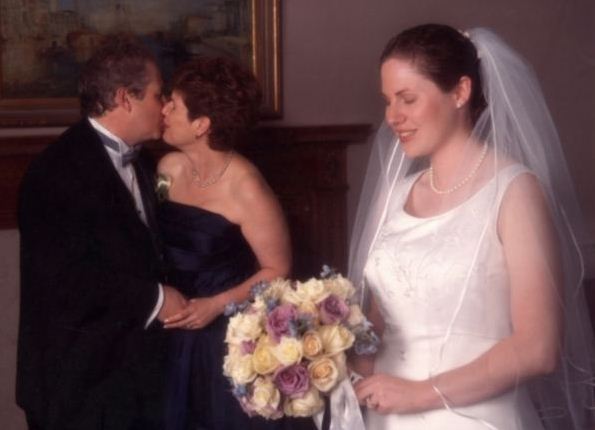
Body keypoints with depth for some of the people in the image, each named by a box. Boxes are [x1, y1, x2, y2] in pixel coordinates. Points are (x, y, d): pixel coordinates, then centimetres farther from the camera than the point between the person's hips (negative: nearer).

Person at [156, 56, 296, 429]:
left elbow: (277, 269, -12)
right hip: (177, 335, 5)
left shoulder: (245, 188, -18)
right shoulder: (169, 168, -1)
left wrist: (217, 305, -20)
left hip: (232, 337, -5)